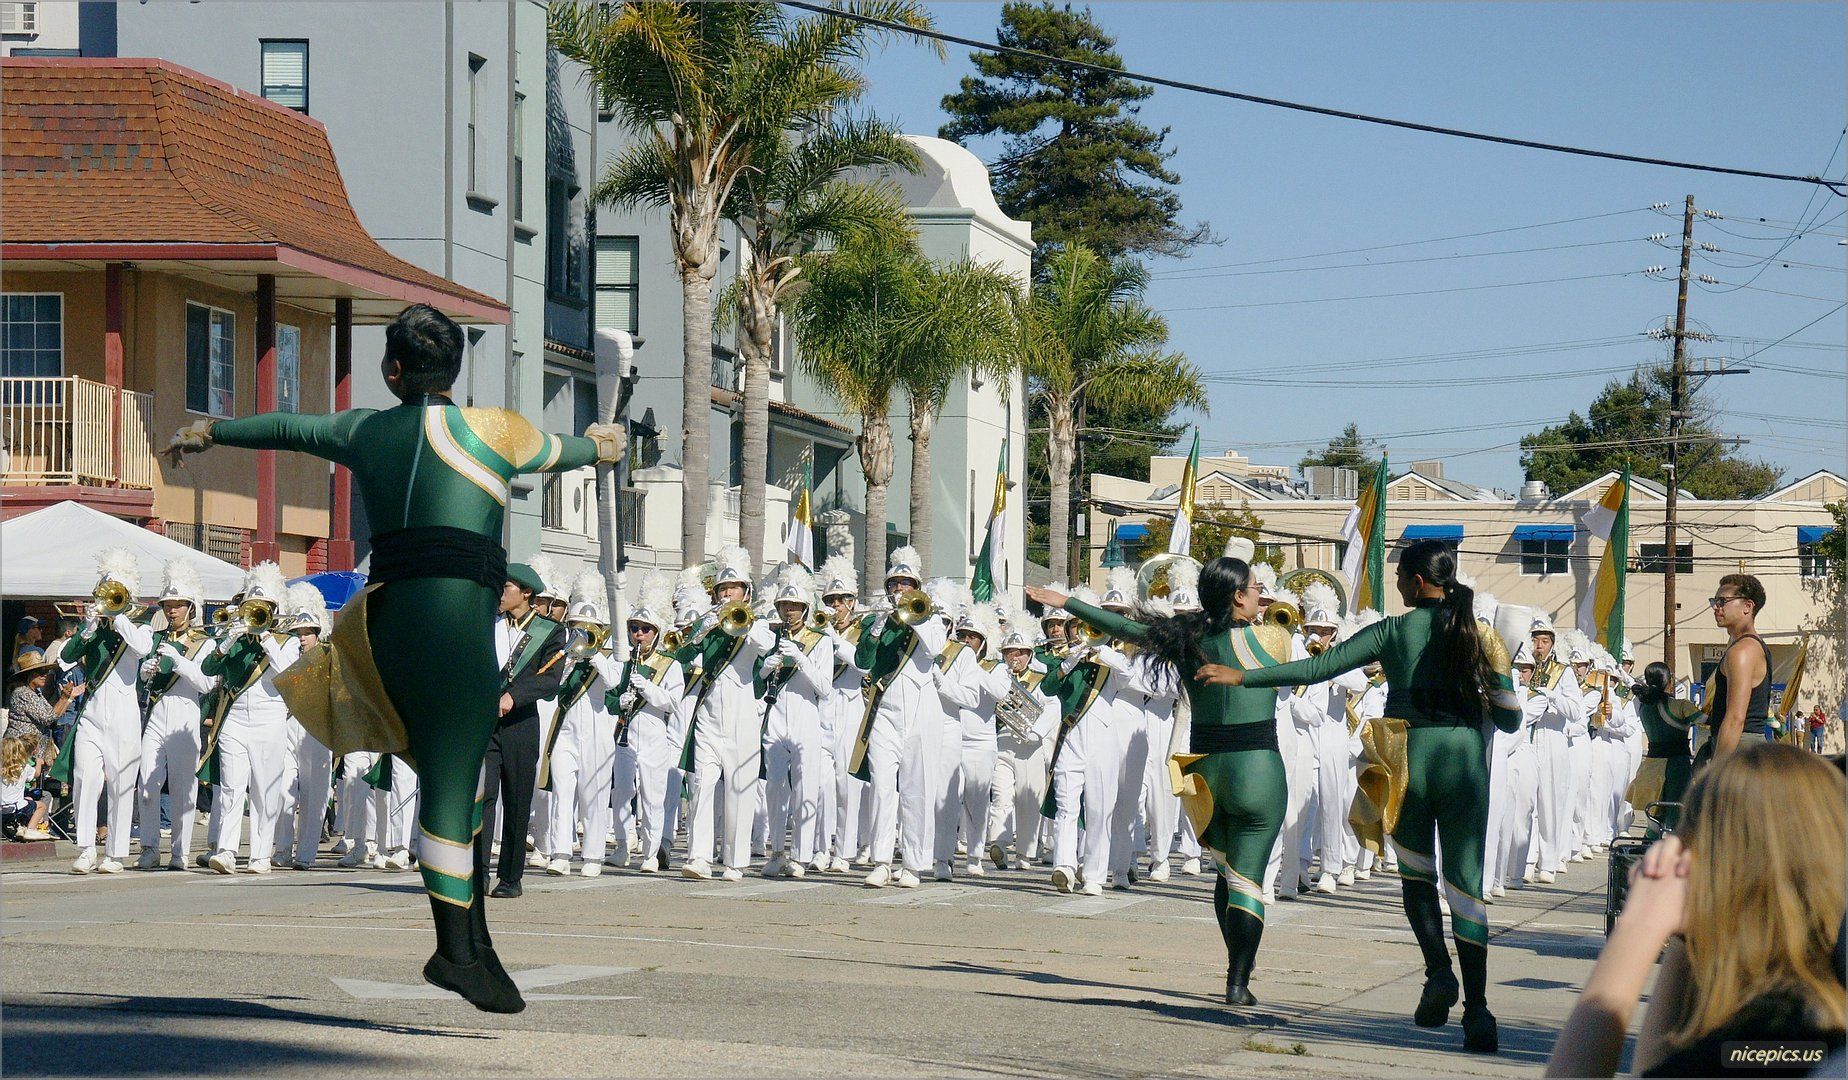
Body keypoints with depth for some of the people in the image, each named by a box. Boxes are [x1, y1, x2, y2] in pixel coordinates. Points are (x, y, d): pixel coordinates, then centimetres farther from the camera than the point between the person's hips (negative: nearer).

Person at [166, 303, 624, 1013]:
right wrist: (596, 446, 49)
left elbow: (287, 428, 34)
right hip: (454, 614, -6)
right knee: (452, 783, -9)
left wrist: (211, 432, 54)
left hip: (387, 614, 6)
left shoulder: (366, 431, 17)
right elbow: (563, 453, 24)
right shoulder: (491, 430, 4)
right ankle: (457, 951, -12)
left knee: (452, 774, 11)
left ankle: (474, 942, 6)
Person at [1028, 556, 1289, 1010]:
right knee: (1247, 879, -3)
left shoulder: (1186, 637, 4)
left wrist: (1065, 602, 25)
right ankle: (1238, 983, -7)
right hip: (1256, 767, -5)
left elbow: (1126, 627, 13)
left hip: (1205, 765, 5)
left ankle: (1240, 964, 28)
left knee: (1227, 870, 22)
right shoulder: (1268, 637, -8)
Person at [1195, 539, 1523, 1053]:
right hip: (1467, 761, 1)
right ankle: (1477, 1008, -6)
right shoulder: (1480, 635, 6)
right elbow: (1510, 720, 5)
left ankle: (1438, 971, -4)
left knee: (1415, 872, 19)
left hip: (1409, 758, -1)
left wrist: (1243, 677, -1)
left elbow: (1319, 668, -4)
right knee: (1465, 882, 2)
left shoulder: (1394, 631, 0)